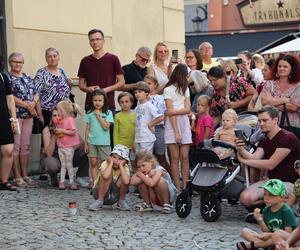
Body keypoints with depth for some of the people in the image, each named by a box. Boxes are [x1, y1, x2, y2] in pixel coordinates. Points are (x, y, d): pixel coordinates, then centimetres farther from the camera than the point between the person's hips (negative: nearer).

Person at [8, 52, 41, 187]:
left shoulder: (27, 78, 17)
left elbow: (36, 95, 13)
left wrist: (36, 108, -4)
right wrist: (27, 106, -12)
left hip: (28, 116, 6)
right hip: (14, 115, -6)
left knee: (25, 146, 8)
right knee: (15, 146, -5)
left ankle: (25, 175, 14)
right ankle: (17, 176, -1)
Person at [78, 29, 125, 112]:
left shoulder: (113, 59, 2)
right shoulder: (85, 61, 10)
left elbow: (121, 82, 2)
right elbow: (81, 85, 13)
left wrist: (106, 89, -13)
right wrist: (89, 89, -9)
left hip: (109, 104, -2)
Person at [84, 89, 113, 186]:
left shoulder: (108, 113, -2)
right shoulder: (89, 113, 4)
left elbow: (106, 126, -13)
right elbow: (87, 129, 7)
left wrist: (98, 116, -10)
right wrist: (86, 143, 5)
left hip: (104, 142, -2)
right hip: (92, 142, 2)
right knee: (93, 163, 3)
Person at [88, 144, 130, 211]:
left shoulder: (125, 168, -10)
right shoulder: (105, 164, -17)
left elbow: (126, 182, -33)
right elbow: (105, 176, -41)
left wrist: (121, 166, -26)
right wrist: (111, 163, -27)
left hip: (114, 197, 2)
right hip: (101, 193, -2)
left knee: (124, 178, -23)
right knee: (108, 174, -28)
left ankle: (121, 202, -4)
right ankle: (99, 201, -18)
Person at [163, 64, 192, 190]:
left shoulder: (185, 89, 16)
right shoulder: (168, 90, -2)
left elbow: (188, 109, 4)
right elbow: (171, 112, -9)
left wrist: (174, 112, -12)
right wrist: (176, 132, -14)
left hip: (184, 123, 5)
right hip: (172, 124, -4)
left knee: (185, 157, -1)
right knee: (175, 157, -4)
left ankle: (185, 186, 1)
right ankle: (177, 187, -2)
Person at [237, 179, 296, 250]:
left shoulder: (286, 211, -11)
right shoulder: (266, 210, 6)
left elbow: (288, 233, -15)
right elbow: (266, 231, 3)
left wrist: (270, 235, -18)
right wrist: (260, 221, -14)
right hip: (270, 238, 6)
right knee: (245, 231, -5)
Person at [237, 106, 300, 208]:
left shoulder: (287, 138, -14)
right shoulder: (264, 141, 13)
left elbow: (270, 165, -19)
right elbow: (254, 158, -6)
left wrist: (243, 160, -14)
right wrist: (241, 150, -27)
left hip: (289, 183, -7)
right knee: (245, 197, -20)